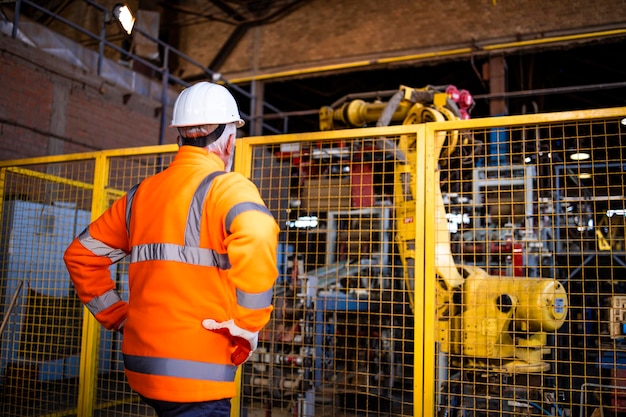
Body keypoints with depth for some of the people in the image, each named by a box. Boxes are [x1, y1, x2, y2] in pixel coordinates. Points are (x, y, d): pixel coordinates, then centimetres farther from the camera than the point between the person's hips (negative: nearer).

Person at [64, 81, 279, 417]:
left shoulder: (141, 193, 11)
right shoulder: (227, 187, -10)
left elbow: (81, 254, 17)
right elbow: (256, 236, -31)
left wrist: (116, 315, 16)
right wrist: (248, 325, -20)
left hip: (142, 360, 7)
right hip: (194, 369, -7)